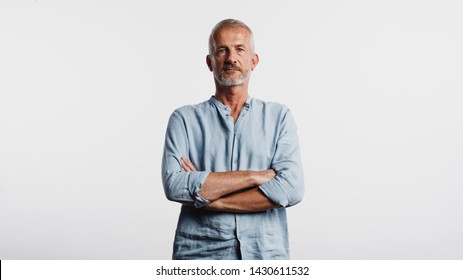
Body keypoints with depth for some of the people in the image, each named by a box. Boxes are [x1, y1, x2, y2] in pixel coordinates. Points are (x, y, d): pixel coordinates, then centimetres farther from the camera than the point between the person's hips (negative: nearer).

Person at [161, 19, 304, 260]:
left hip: (266, 252, 0)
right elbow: (174, 185, -10)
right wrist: (255, 176, -12)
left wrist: (209, 197, -9)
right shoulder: (184, 119, 5)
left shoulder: (278, 116, 6)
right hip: (200, 254, 0)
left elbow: (291, 188, -8)